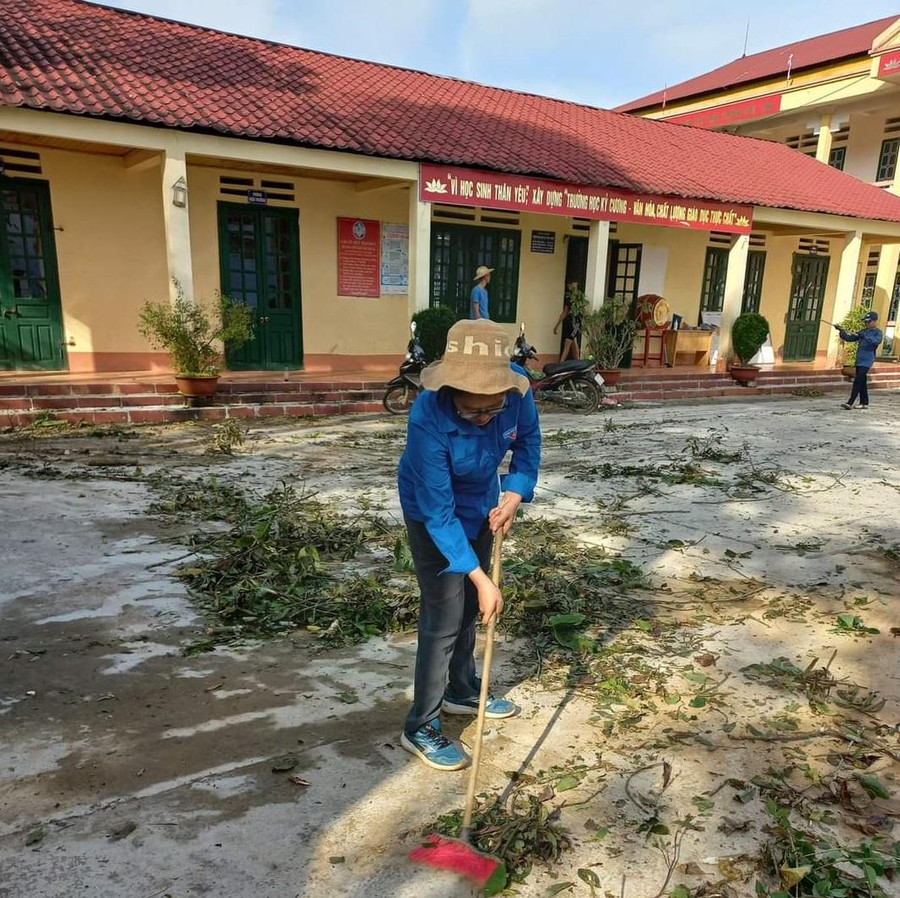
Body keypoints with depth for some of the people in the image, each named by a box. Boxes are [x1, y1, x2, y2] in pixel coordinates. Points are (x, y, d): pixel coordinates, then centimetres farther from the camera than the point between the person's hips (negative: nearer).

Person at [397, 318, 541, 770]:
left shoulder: (516, 388, -26)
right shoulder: (429, 419, -38)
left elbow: (528, 440, -3)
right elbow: (439, 512, -31)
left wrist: (514, 495, -17)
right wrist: (481, 578, -29)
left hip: (482, 504, 6)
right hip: (434, 513, -5)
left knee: (469, 607, 18)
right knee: (444, 617, -4)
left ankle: (461, 691, 40)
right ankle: (420, 728, 14)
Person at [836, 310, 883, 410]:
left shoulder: (878, 332, -3)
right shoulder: (863, 331, 16)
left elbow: (877, 341, -23)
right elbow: (849, 338, 12)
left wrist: (865, 336, -32)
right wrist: (841, 331, -2)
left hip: (867, 361, -7)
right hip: (859, 360, 7)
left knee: (858, 381, -14)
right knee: (862, 382, 12)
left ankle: (850, 403, -19)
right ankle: (864, 403, 20)